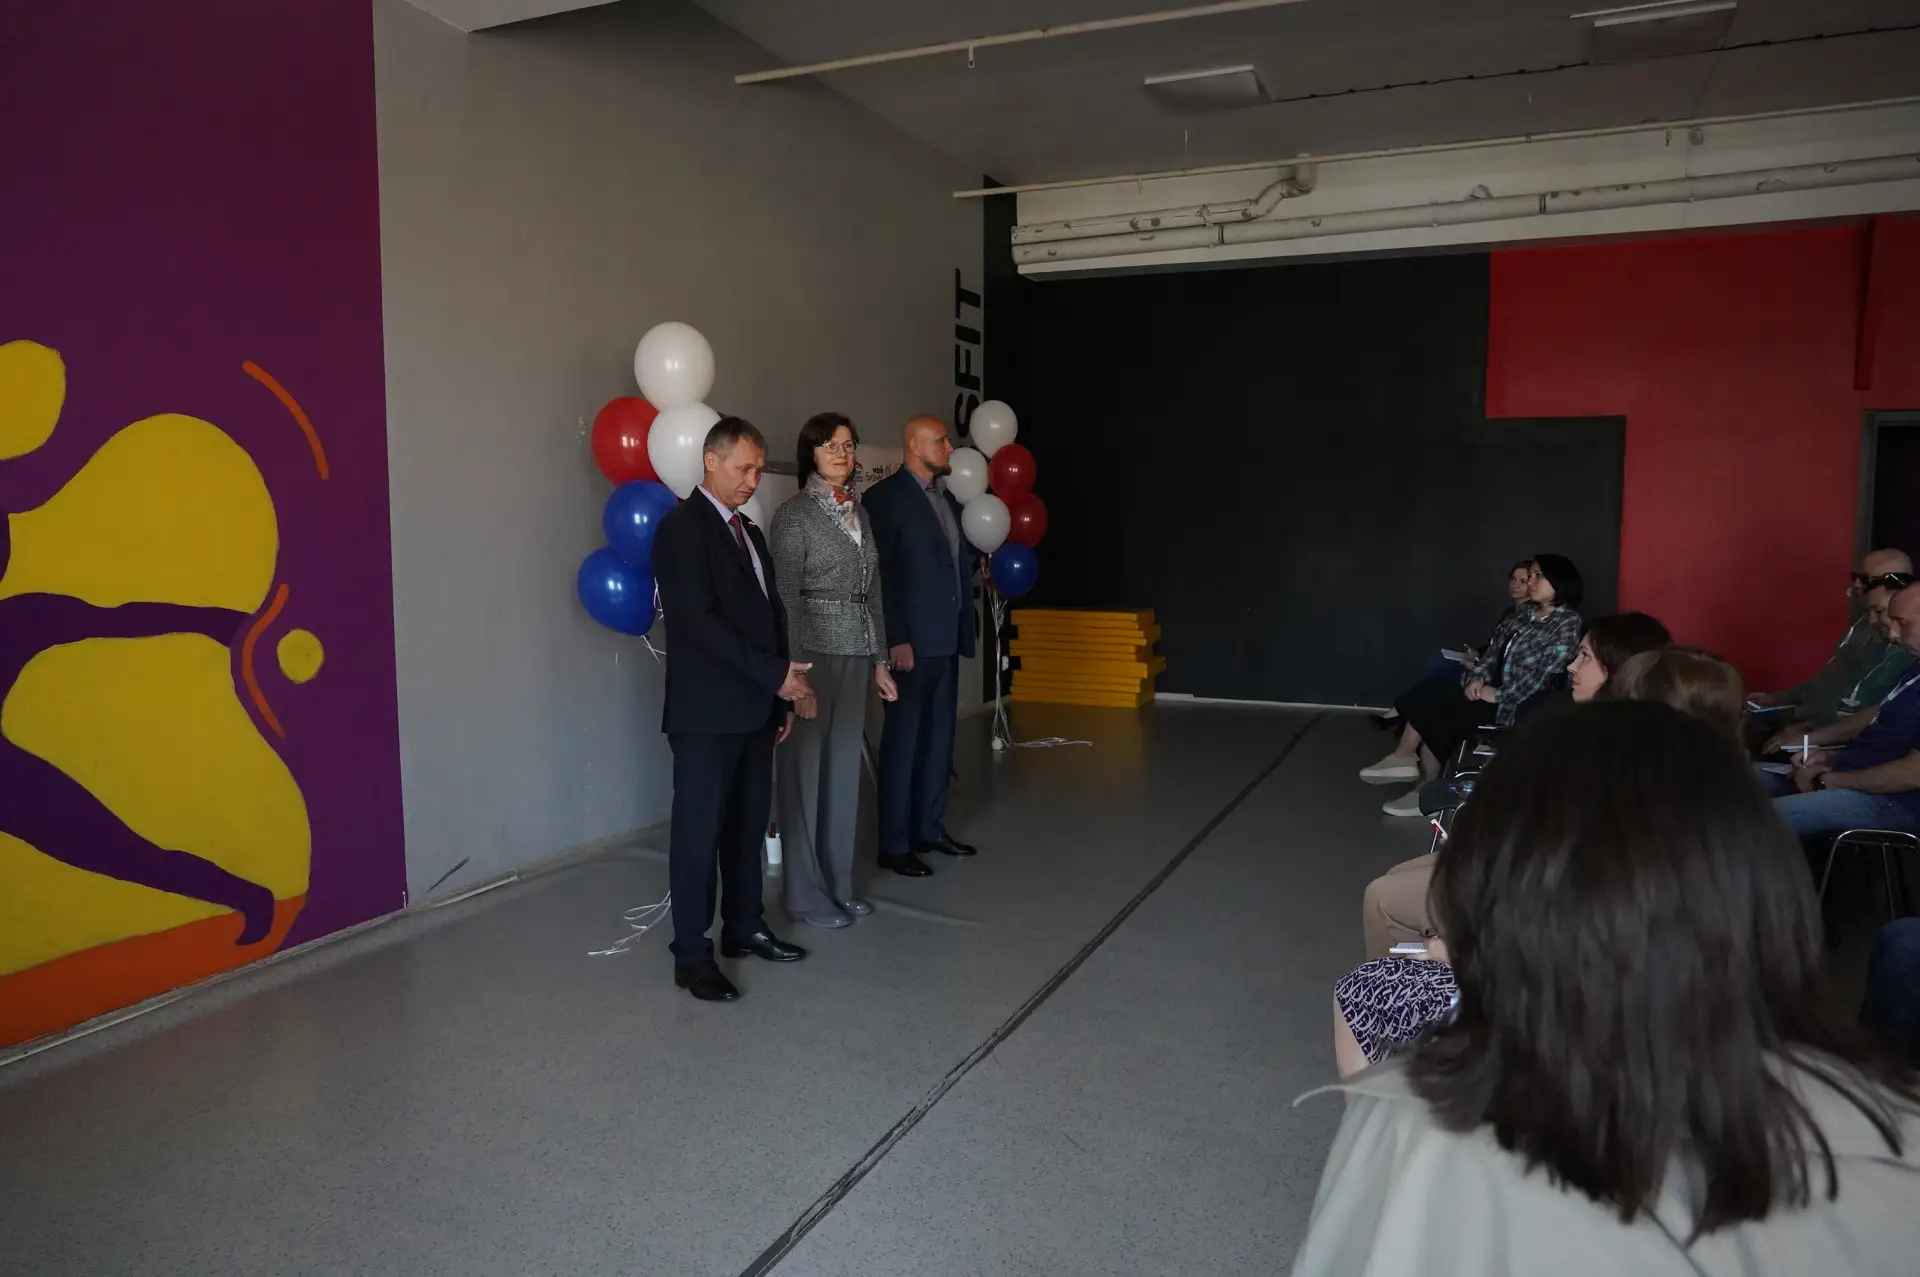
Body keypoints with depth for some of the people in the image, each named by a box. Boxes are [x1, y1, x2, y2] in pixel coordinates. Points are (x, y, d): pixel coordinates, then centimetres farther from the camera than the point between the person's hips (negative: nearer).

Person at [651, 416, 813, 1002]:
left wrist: (782, 694, 12)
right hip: (707, 712, -8)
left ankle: (744, 927, 28)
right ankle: (691, 954, 8)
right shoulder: (683, 526, -10)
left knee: (747, 826, 14)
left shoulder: (749, 531, 17)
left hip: (755, 708, 8)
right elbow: (699, 621, -19)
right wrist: (776, 674, -18)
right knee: (699, 832, -1)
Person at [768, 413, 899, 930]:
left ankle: (838, 884, 21)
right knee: (806, 770, 1)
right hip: (812, 652, -6)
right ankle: (806, 894, 11)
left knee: (845, 770, 10)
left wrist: (879, 660, 14)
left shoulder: (860, 511, 13)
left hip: (855, 655, 6)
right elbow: (786, 598, -12)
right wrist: (797, 674, -17)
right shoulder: (793, 513, -7)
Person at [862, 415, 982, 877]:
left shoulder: (947, 497, 15)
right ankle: (894, 844, 6)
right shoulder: (885, 496, -8)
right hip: (912, 641, -8)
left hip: (946, 638, 8)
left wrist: (979, 554, 9)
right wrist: (896, 639, -17)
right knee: (902, 741, -1)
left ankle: (930, 828, 24)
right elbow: (880, 574, -14)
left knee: (938, 738, 13)